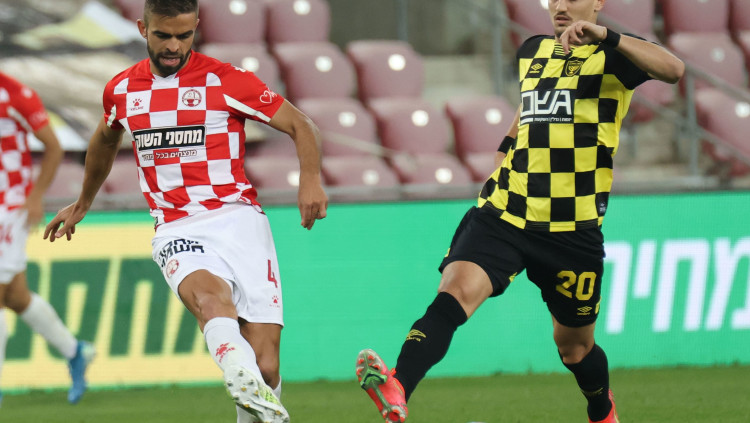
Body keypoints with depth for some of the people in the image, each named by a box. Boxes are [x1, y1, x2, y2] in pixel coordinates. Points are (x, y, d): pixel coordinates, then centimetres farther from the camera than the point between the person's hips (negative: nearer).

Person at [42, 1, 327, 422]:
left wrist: (311, 178, -17)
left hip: (239, 220, -1)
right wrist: (83, 204, 48)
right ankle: (245, 382, -64)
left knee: (265, 367, -13)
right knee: (209, 295, -37)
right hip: (178, 232, 1)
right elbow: (105, 142, 35)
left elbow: (301, 125, 2)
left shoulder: (226, 81, 0)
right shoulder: (122, 90, 13)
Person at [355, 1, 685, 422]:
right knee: (455, 293, -24)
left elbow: (673, 69, -24)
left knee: (574, 345, 12)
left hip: (571, 228, -3)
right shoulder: (532, 50, 16)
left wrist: (606, 36, -34)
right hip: (503, 213, 3)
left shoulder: (614, 55, -2)